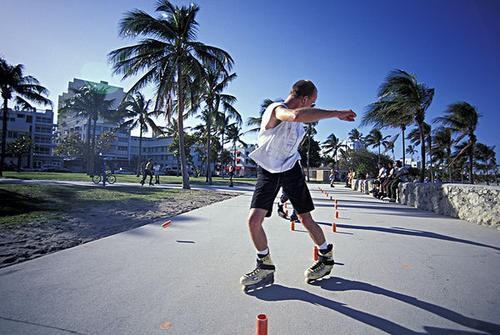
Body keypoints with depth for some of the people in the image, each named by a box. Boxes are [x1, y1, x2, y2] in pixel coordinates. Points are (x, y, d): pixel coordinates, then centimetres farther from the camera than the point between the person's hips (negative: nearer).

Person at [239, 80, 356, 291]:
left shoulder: (298, 120, 4)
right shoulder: (276, 109, -22)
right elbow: (296, 115, -46)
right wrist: (336, 113, -41)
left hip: (291, 169, 5)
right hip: (267, 171, -4)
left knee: (306, 219, 4)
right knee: (254, 220, -11)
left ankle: (327, 257, 27)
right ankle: (266, 267, 10)